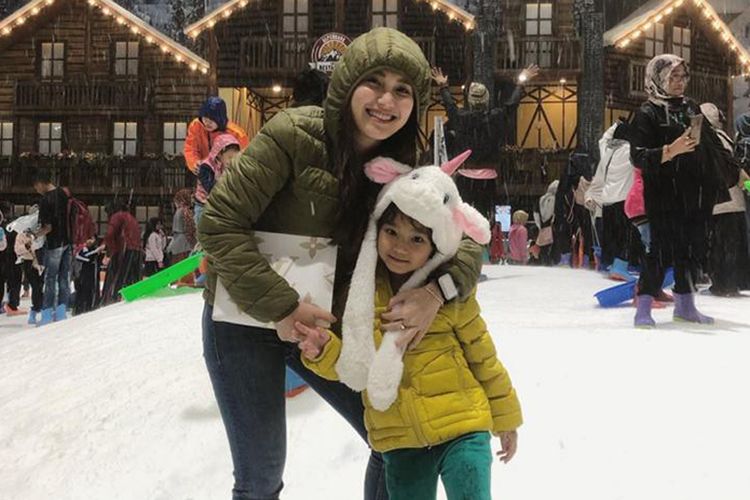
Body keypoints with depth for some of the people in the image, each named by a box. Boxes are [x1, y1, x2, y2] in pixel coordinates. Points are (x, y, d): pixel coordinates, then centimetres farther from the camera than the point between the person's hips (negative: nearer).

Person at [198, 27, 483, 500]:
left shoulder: (403, 167, -6)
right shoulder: (294, 135, -22)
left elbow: (467, 241, -5)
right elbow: (219, 224, -22)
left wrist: (438, 289, -26)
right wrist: (282, 307, -26)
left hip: (324, 323, 5)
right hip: (246, 319, -5)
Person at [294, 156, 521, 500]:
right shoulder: (358, 289, -1)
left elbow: (480, 353, 5)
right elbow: (349, 363, 6)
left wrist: (504, 416, 12)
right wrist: (324, 351, -16)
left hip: (462, 428, -2)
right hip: (399, 439, 2)